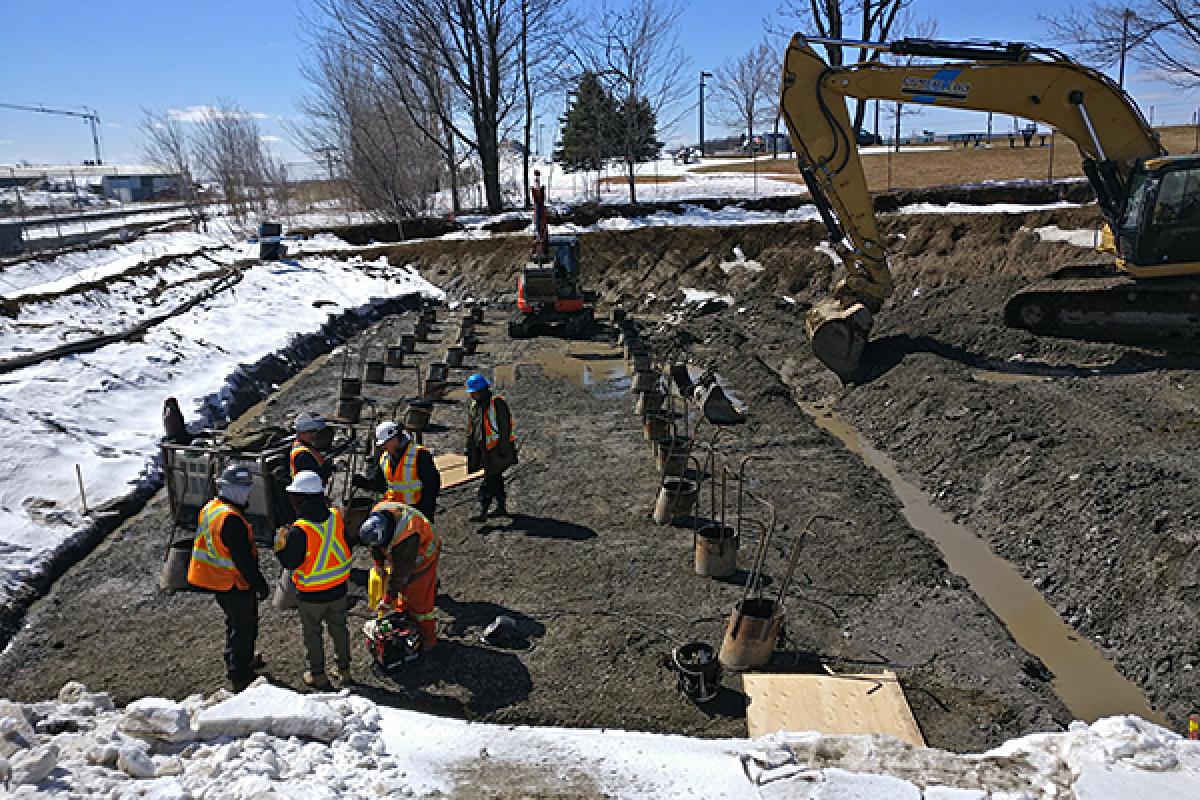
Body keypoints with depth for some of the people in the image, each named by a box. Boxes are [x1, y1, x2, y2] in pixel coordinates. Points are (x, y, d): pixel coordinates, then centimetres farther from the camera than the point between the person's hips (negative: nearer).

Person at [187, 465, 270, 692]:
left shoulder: (210, 508, 3)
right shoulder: (231, 519, -29)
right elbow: (244, 560, -27)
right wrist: (259, 584, -17)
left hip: (215, 578, 9)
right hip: (235, 583, -9)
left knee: (234, 621, 27)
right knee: (244, 627, 7)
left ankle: (236, 663, 45)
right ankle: (240, 677, 18)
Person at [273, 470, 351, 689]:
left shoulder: (299, 531, -25)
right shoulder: (337, 517, -10)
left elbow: (290, 563, -17)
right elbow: (347, 546, 2)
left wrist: (280, 545, -7)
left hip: (311, 594, -5)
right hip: (338, 589, 5)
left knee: (312, 634, 16)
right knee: (339, 629, 21)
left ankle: (318, 675, 27)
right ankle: (344, 670, 32)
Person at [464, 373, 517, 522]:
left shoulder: (497, 404, -14)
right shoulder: (474, 407, 11)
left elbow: (505, 427, -17)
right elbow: (471, 432, 19)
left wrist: (503, 448, -20)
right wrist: (470, 450, 17)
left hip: (497, 449, -8)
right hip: (484, 449, 8)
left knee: (490, 481, -9)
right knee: (496, 478, 16)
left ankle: (482, 513, -8)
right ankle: (501, 508, 27)